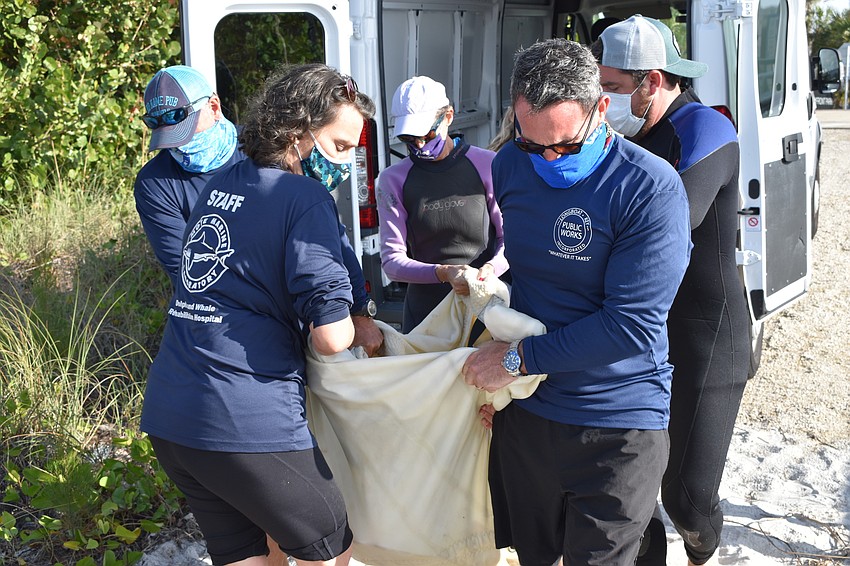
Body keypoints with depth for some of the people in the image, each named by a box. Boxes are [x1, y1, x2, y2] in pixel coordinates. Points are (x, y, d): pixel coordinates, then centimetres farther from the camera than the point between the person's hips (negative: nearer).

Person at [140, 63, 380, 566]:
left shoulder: (221, 184, 14)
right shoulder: (306, 198, -10)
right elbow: (331, 337, -17)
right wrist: (356, 329, 7)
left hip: (166, 413, 8)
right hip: (246, 424, -8)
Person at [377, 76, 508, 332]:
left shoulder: (486, 164, -3)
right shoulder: (393, 180, 1)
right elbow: (392, 260, -5)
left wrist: (491, 268, -20)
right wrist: (443, 272, -22)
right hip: (424, 308, 1)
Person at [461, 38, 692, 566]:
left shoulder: (652, 189, -19)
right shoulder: (510, 165, 0)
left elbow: (632, 325, -23)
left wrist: (519, 356, -17)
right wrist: (488, 361, 9)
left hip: (615, 428, -5)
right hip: (523, 409, 5)